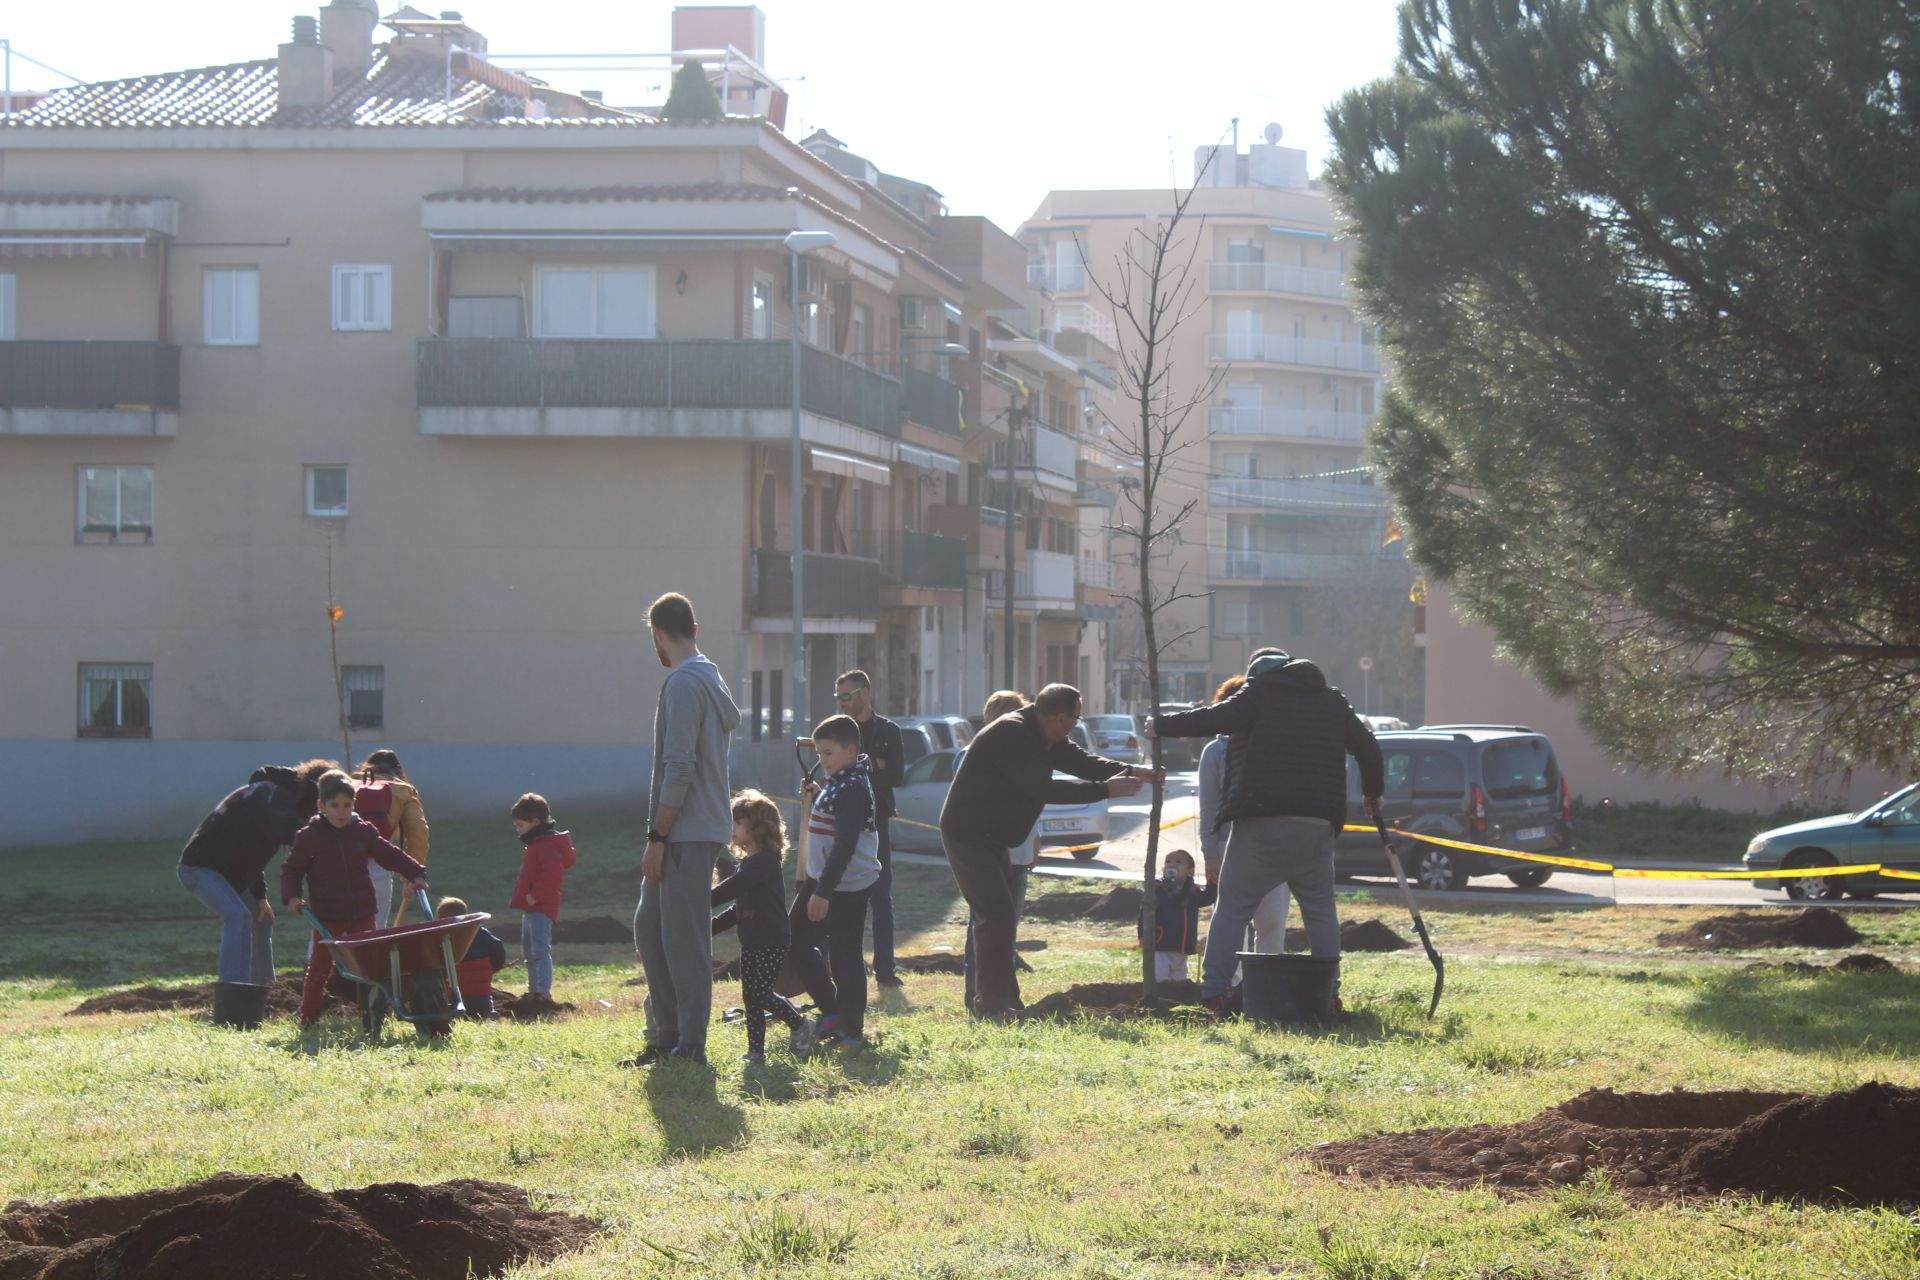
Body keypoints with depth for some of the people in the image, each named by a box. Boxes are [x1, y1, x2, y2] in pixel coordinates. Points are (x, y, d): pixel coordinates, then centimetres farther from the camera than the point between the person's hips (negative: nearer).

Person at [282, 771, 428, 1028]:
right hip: (326, 916, -3)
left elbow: (390, 855, 12)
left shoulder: (363, 832, 4)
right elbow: (291, 869, 4)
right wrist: (291, 896, -11)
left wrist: (415, 874, 3)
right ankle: (308, 1018, 12)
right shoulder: (309, 837, -3)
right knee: (320, 967, 3)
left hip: (361, 912, 3)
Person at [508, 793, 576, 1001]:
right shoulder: (536, 844, 18)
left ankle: (544, 990, -20)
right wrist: (522, 896, 17)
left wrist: (535, 896, -24)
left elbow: (553, 874, -29)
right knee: (529, 952, 17)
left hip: (541, 908, -11)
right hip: (530, 909, 11)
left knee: (539, 951, -15)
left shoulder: (547, 845, -16)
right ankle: (534, 990, 25)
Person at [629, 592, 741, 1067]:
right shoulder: (712, 680, 18)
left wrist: (657, 838, -17)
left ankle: (690, 1045, -2)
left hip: (687, 834, -10)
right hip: (702, 829, 10)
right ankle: (666, 1036, 17)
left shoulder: (684, 683, -14)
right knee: (649, 930, 13)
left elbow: (679, 769, -20)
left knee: (684, 938, -5)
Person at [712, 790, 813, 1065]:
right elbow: (739, 908, 21)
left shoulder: (765, 861, -17)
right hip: (752, 942, 9)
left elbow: (731, 889, -28)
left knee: (761, 993, -9)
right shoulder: (750, 862, 15)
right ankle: (756, 1050, 11)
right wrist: (711, 927, 14)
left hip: (772, 942, -9)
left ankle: (799, 1026, 10)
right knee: (750, 996, 7)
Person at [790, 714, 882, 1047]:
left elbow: (845, 845, -24)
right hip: (821, 880, 10)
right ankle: (832, 1011, 21)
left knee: (844, 956, -4)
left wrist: (823, 892, -25)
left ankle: (851, 1029, 6)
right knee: (797, 943, 13)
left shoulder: (853, 789, -18)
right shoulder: (836, 782, 13)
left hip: (847, 887, -10)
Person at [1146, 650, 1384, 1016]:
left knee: (1232, 907, 1)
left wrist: (1161, 726, 0)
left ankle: (1212, 992, -5)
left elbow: (1212, 720, -10)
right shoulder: (1332, 700, 17)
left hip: (1262, 824, -4)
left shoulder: (1260, 691, 3)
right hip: (1317, 827, 4)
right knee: (1320, 908, 16)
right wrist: (1373, 794, 35)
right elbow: (1368, 749, 20)